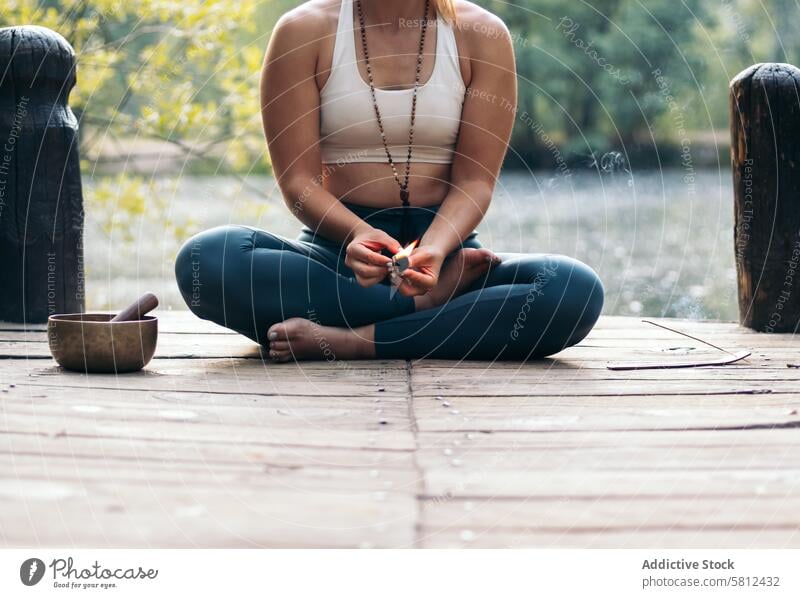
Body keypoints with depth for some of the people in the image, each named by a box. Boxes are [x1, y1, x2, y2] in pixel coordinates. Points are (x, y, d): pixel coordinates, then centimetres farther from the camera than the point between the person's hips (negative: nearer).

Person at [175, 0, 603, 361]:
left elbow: (475, 181, -3)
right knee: (205, 258, -30)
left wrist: (434, 248, -24)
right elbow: (298, 181, -5)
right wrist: (357, 233, -26)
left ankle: (345, 342, -28)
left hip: (446, 246, 1)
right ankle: (425, 303, -22)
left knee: (577, 289, -29)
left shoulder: (481, 36, 1)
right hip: (338, 246, 0)